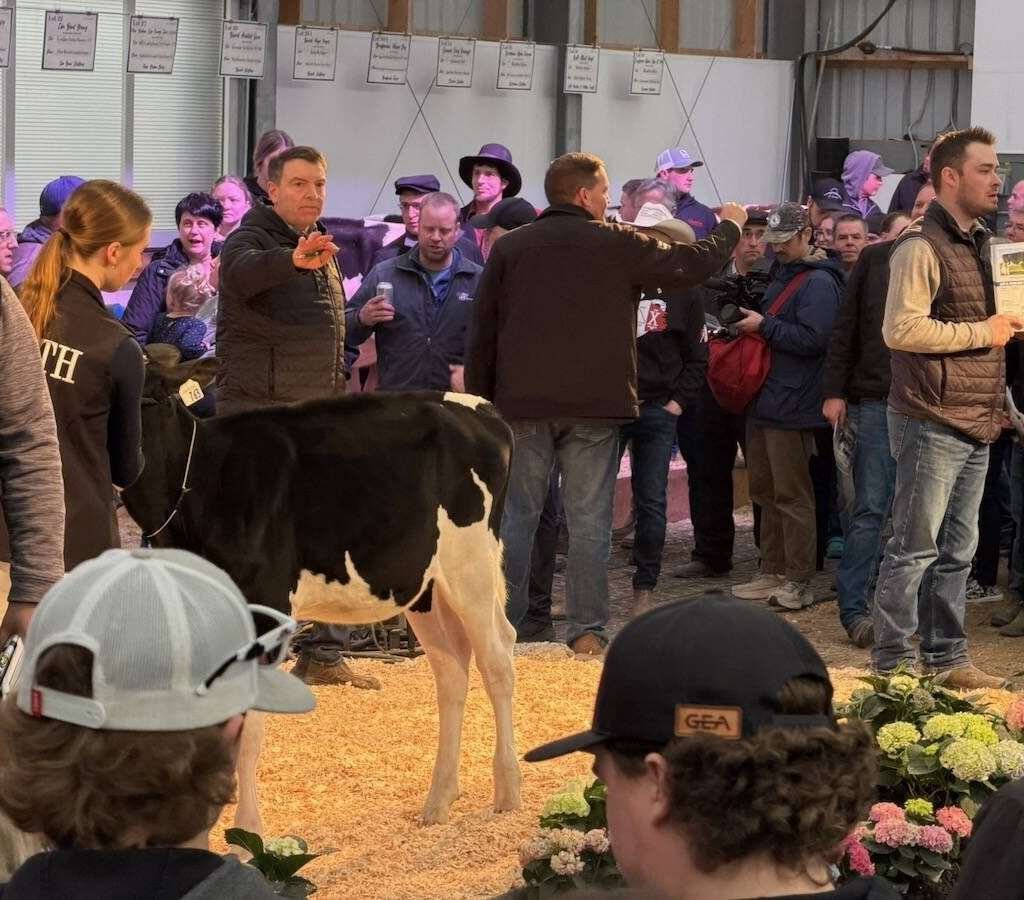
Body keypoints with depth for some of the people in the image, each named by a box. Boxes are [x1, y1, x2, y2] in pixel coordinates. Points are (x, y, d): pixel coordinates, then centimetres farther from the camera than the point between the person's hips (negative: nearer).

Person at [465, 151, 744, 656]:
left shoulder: (509, 248, 5)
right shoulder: (619, 245, -3)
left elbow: (482, 332, 6)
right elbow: (695, 263, 4)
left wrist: (479, 402, 11)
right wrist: (729, 227, 24)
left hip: (522, 405, 2)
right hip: (595, 406, -2)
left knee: (517, 515, 8)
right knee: (589, 519, 3)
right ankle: (587, 629, 3)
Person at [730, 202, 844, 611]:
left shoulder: (818, 282, -11)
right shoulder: (781, 277, 19)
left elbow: (813, 339, -21)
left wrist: (764, 326, -16)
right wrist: (749, 324, 10)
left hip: (791, 407, -10)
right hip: (763, 403, 10)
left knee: (792, 496, -6)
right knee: (765, 492, 14)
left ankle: (799, 582, -2)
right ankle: (773, 573, 21)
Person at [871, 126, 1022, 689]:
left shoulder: (977, 243, 17)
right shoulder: (921, 246, -12)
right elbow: (902, 329, -22)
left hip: (976, 426, 9)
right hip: (932, 424, -9)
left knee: (957, 550, 12)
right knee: (915, 548, -4)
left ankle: (946, 657, 19)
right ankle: (892, 664, 2)